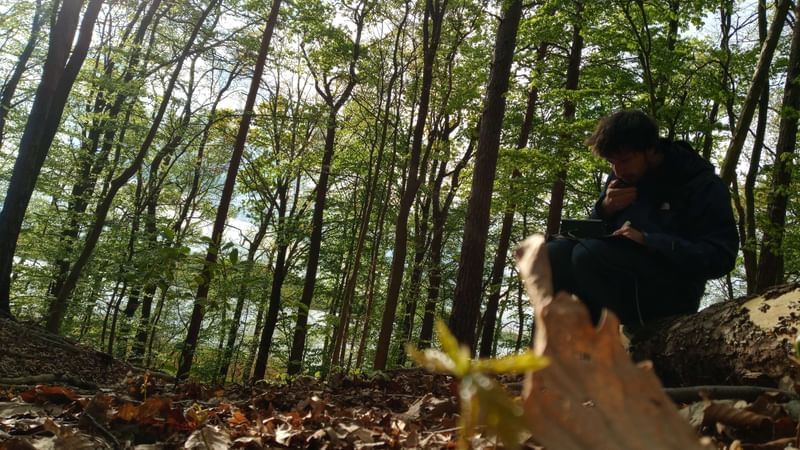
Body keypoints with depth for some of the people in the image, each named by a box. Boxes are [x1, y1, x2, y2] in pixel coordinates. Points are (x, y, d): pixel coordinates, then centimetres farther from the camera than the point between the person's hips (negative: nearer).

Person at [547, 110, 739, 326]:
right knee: (554, 254, -20)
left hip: (672, 294, -5)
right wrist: (605, 209, -8)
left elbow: (720, 258, -17)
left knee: (589, 254, -30)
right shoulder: (621, 177, 9)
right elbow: (595, 233, 15)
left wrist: (647, 241, -25)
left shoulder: (703, 186, -8)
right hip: (623, 282, 6)